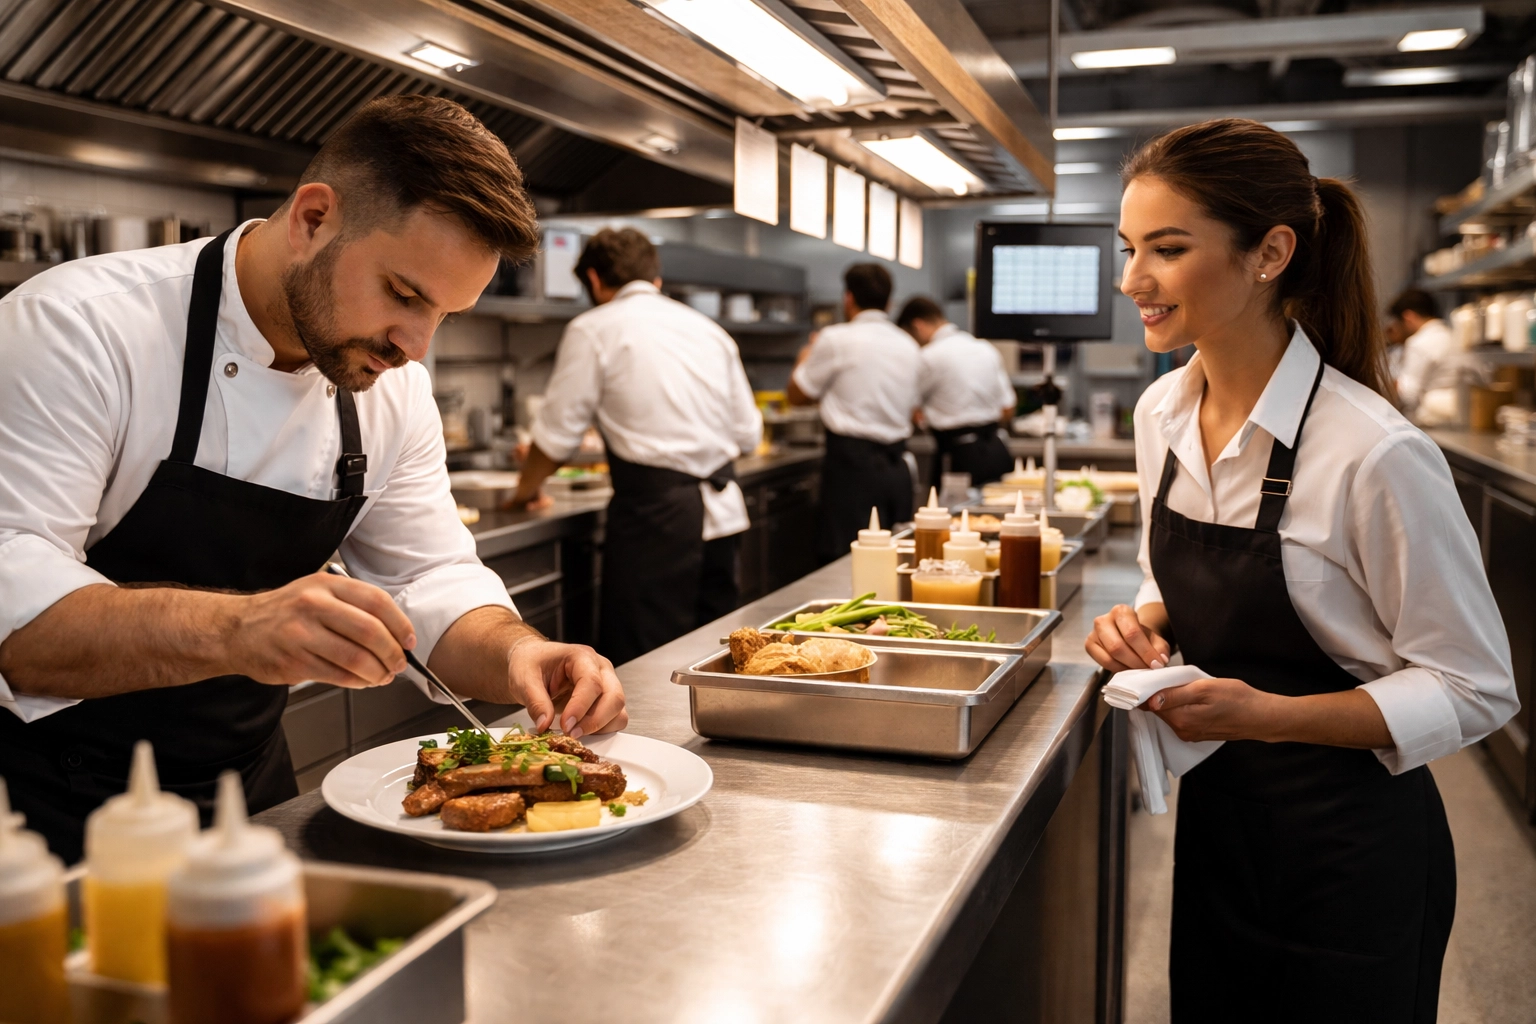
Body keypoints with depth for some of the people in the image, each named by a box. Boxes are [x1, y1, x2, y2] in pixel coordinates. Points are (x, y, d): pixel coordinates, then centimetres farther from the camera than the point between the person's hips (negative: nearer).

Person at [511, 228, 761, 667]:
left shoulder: (593, 330, -1)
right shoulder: (709, 329, 16)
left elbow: (557, 434, 0)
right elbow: (747, 434, 17)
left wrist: (526, 488, 18)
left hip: (655, 513, -6)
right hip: (723, 511, 6)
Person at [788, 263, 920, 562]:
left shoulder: (837, 339, -7)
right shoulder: (908, 345, 11)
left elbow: (798, 395, 3)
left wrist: (805, 359, 23)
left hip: (853, 462, -6)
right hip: (897, 466, 6)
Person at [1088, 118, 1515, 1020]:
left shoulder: (1375, 455, -24)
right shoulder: (1163, 413, -3)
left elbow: (1475, 691, -17)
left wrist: (1270, 715, -27)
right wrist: (1144, 623, -8)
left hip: (1351, 852, -6)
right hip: (1217, 814, 6)